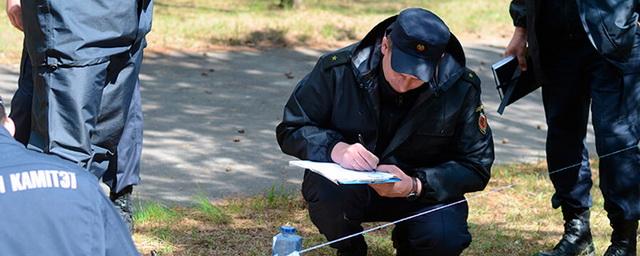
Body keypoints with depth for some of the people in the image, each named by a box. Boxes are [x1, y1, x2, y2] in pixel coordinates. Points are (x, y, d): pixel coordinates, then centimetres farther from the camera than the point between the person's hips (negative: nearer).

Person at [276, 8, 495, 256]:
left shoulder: (461, 88, -16)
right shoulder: (338, 70, -17)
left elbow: (475, 166, -11)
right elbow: (291, 130, -9)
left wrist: (416, 186, -28)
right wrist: (335, 149, -31)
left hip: (421, 191, 1)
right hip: (348, 182, -1)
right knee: (326, 191, -36)